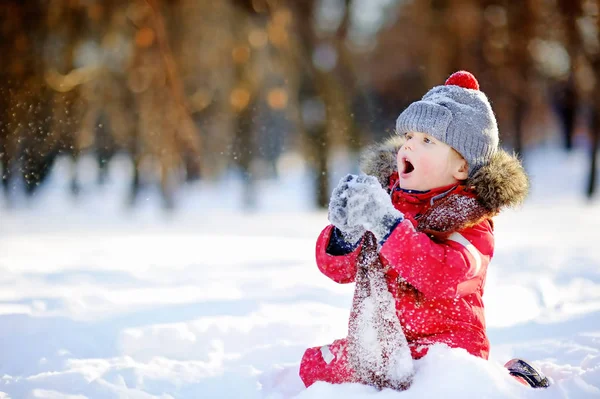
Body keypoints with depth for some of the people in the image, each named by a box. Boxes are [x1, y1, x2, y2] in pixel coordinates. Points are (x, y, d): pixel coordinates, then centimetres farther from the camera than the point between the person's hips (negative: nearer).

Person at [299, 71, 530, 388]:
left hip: (441, 338, -5)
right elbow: (339, 269, 3)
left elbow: (442, 276, -31)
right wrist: (345, 233, -20)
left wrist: (386, 224, -37)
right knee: (313, 367, -10)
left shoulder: (468, 217, -10)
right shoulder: (384, 193, 6)